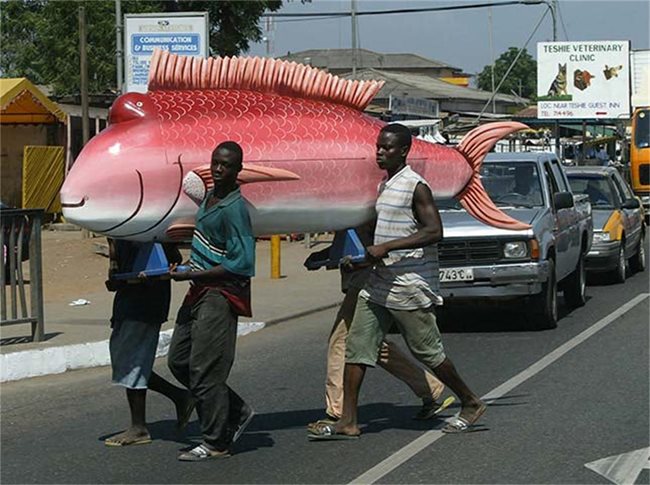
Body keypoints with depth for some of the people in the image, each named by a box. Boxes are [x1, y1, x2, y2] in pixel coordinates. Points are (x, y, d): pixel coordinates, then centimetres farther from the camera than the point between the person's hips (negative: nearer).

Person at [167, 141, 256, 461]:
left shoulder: (234, 208, -18)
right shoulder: (209, 197, 10)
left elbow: (241, 264, -22)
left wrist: (189, 275, -20)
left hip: (221, 294, -10)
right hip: (200, 291, 10)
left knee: (205, 369, -7)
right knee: (178, 360, 13)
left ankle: (215, 444, 4)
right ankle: (237, 412, 24)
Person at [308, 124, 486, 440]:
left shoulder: (415, 186, -13)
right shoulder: (383, 186, 14)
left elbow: (434, 231, -22)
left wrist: (386, 248, -24)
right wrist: (367, 253, 17)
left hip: (410, 286, -8)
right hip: (379, 283, 9)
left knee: (427, 351, 1)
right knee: (357, 347, 0)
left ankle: (471, 403, 20)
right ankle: (348, 422, 0)